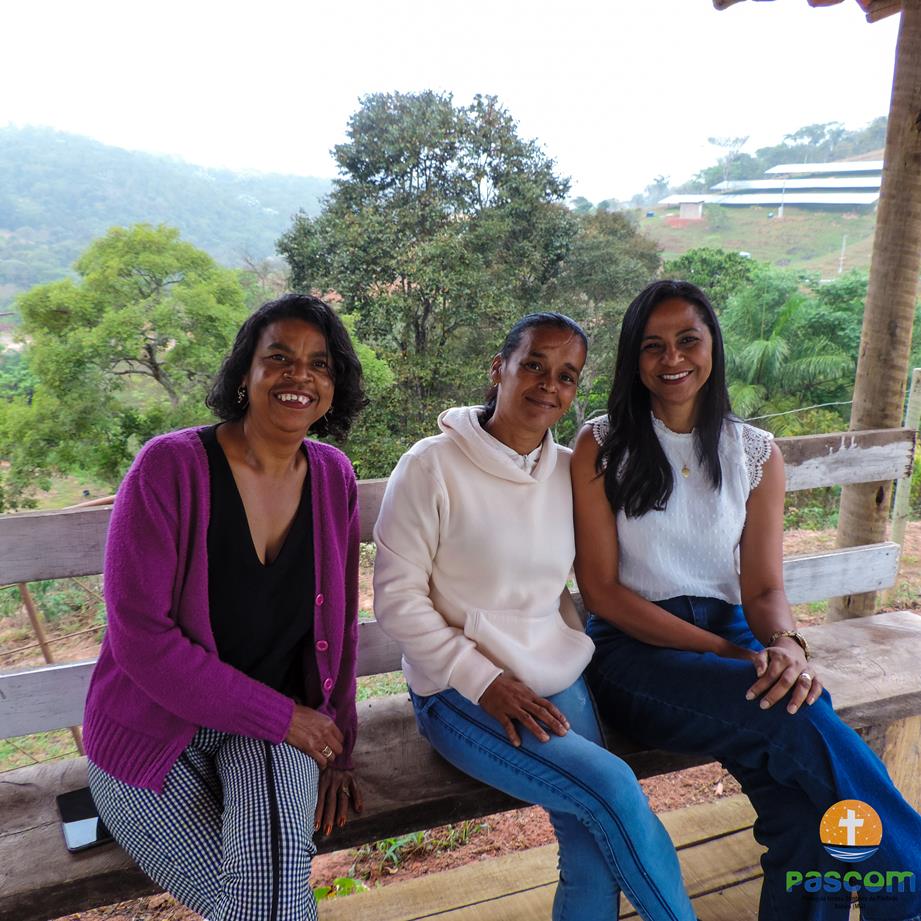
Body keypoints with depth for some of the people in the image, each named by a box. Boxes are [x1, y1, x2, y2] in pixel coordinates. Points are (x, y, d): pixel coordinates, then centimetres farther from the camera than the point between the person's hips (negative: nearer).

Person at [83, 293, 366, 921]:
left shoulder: (333, 476, -3)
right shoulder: (169, 467, -17)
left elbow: (340, 624, 4)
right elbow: (139, 637, -19)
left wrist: (336, 750, 3)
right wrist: (280, 716, -18)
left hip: (281, 723, 3)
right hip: (157, 732, -2)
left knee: (274, 858, -27)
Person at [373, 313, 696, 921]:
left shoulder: (571, 471, 4)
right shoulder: (433, 465, -11)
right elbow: (397, 596, -11)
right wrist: (483, 680, -16)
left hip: (560, 683, 5)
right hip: (460, 691, -4)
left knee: (596, 857, -10)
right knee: (612, 786, -20)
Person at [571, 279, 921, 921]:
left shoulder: (757, 453, 7)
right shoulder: (601, 446, -2)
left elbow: (764, 586, 4)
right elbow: (602, 589, -7)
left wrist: (786, 644, -21)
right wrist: (726, 654, -15)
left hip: (730, 637, 3)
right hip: (634, 648, -3)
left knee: (802, 789, -27)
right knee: (798, 720, -28)